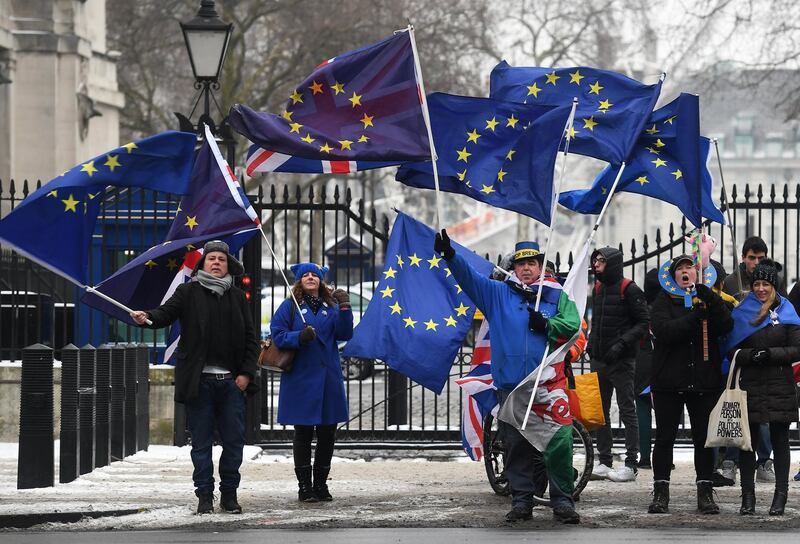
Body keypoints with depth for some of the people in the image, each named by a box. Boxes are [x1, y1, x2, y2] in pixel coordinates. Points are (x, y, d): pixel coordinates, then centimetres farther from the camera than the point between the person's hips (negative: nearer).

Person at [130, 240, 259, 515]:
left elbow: (250, 338, 12)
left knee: (234, 440, 3)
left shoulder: (238, 297, 13)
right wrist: (147, 316, -32)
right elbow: (166, 313, -10)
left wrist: (247, 372, 1)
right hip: (199, 380, -2)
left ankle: (229, 494, 14)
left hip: (231, 381, 2)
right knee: (201, 442, 2)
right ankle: (204, 495, 8)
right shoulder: (188, 292, 5)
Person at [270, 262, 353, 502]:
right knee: (303, 434, 1)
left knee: (327, 434, 6)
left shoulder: (331, 307, 11)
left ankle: (321, 483, 17)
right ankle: (305, 486, 6)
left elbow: (344, 334, 1)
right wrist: (299, 337, -22)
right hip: (301, 380, -3)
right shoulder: (289, 306, 2)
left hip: (328, 378, 3)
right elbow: (277, 335, -5)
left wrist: (344, 308, -11)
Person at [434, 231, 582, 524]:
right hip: (510, 383, 1)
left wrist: (546, 325, -13)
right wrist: (450, 256, -15)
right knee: (516, 446, 5)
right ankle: (522, 500, 14)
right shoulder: (498, 293, 12)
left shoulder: (557, 297, 12)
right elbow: (469, 277, 1)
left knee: (560, 442, -9)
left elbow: (573, 325, 3)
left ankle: (562, 500, -3)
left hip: (549, 382, -1)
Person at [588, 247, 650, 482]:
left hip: (621, 360, -8)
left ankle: (631, 464, -4)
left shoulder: (629, 290, -10)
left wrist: (622, 343, -20)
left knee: (627, 410, -5)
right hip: (599, 358, 8)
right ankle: (604, 461, 16)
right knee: (600, 411, 10)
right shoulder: (598, 288, 14)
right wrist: (592, 342, 14)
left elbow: (643, 323, -12)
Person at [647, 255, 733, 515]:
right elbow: (664, 330, -14)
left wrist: (709, 299, -20)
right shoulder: (663, 302, 4)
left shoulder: (709, 300, 9)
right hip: (669, 381, -1)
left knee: (704, 439, 2)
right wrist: (695, 316, -21)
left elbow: (726, 326, -8)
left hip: (704, 381, 1)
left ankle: (705, 493, 9)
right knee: (665, 437, 1)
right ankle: (660, 493, 7)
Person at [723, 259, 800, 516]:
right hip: (749, 386, 1)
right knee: (746, 441, 0)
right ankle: (748, 496, 6)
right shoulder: (741, 313, 8)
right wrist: (750, 355, -14)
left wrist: (771, 354, -14)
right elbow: (732, 350, 5)